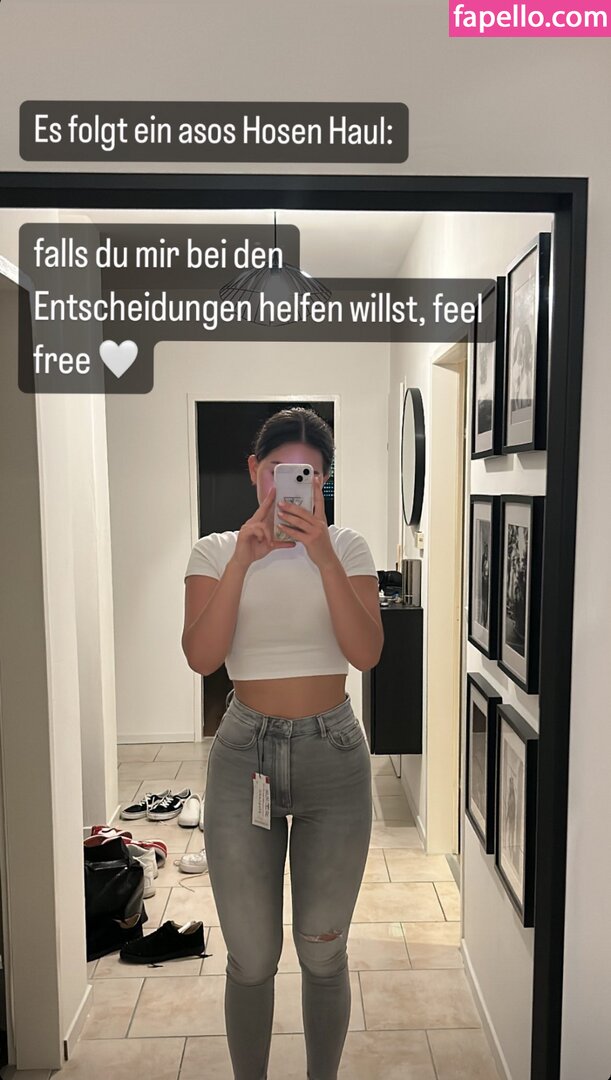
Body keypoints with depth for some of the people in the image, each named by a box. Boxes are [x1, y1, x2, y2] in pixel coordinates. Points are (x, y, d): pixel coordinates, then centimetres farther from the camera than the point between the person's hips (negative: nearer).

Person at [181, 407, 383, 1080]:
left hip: (333, 753, 1)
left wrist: (323, 557, -21)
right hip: (244, 753, 0)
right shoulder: (216, 551, -1)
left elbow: (367, 653, -12)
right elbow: (201, 657, -13)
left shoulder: (346, 547, 0)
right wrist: (243, 560, -22)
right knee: (251, 957, 12)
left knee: (323, 951, 15)